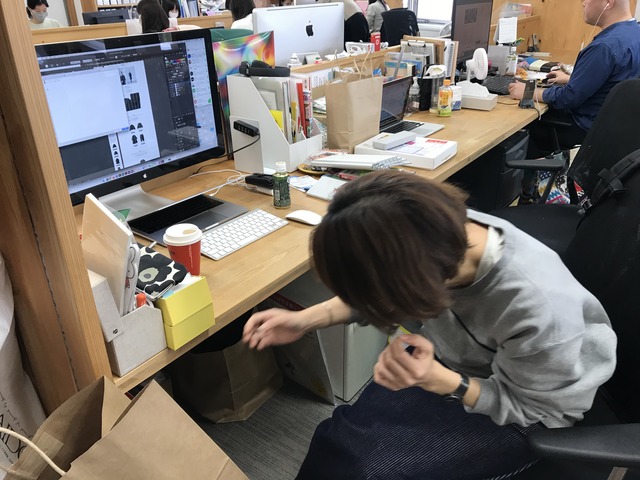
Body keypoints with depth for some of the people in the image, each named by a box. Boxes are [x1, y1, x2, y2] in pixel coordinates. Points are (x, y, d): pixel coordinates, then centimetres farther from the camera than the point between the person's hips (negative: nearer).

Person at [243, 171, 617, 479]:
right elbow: (382, 297, -4)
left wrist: (439, 381, -35)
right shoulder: (443, 230, -27)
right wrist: (308, 319, -16)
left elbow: (538, 411, -18)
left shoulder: (536, 310, -41)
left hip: (515, 415, -4)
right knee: (337, 442, -5)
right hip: (449, 361, 4)